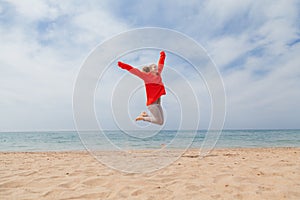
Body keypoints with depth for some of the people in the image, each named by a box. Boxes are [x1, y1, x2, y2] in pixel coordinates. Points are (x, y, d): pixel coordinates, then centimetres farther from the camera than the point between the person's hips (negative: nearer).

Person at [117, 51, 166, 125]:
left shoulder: (158, 74, 11)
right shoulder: (146, 76, -6)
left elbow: (160, 65, 26)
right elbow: (134, 70, -11)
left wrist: (162, 56, 37)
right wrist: (122, 65, -16)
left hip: (158, 103, 8)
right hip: (151, 103, -8)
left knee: (161, 122, 9)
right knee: (159, 121, -10)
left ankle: (145, 114, 23)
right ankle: (143, 117, 8)